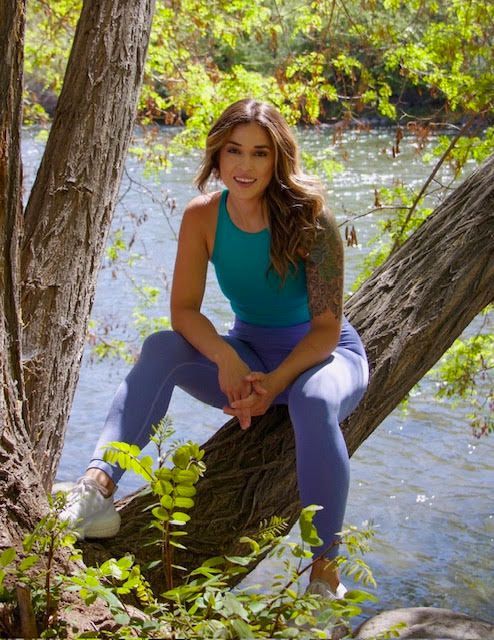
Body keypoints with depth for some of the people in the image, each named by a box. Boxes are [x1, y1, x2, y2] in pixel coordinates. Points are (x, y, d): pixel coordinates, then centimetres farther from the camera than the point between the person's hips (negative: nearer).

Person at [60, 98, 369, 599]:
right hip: (250, 354, 4)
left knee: (313, 400, -38)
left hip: (322, 353, -4)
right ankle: (97, 486, -38)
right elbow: (184, 310, -12)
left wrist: (274, 384, -31)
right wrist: (227, 361, -31)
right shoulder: (202, 217, -9)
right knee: (161, 349, -22)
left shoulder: (308, 219, -19)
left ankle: (325, 575, -27)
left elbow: (326, 326, -17)